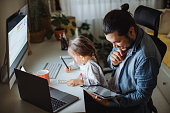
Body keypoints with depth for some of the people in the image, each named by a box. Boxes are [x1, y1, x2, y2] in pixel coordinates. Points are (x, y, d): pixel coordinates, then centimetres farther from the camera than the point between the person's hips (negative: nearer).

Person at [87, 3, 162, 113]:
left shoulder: (146, 57, -31)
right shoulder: (122, 39, -8)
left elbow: (142, 95, -22)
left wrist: (111, 103, -27)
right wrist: (113, 62, -15)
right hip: (112, 91, 7)